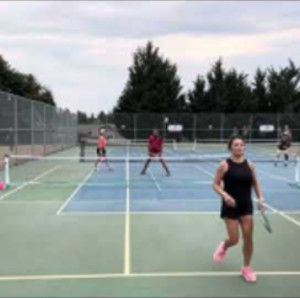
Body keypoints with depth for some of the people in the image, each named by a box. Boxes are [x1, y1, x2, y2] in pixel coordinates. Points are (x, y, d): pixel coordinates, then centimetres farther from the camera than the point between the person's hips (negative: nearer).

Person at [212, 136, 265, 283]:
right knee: (234, 240, -2)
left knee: (248, 238, 1)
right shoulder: (225, 165, -10)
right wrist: (225, 195, -25)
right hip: (231, 206, -3)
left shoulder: (249, 165, 1)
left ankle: (246, 268, 22)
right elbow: (215, 185, -8)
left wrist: (260, 198, -3)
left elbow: (255, 183, 11)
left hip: (246, 205, 3)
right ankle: (223, 247, 36)